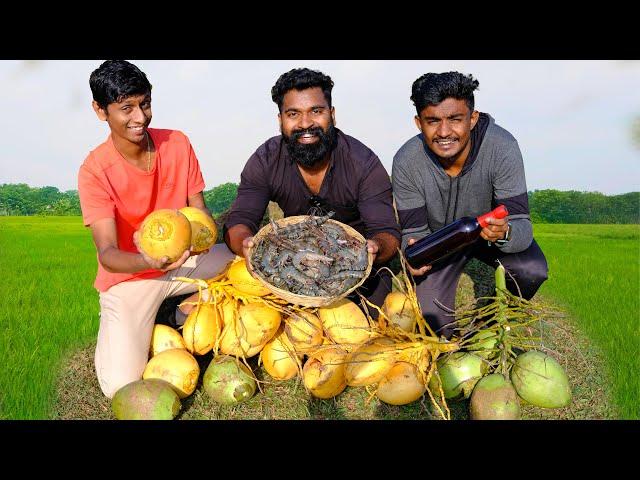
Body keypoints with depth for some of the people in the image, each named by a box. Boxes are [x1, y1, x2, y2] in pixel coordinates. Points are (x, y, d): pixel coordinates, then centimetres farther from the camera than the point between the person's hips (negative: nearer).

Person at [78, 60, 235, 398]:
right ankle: (143, 326, 12)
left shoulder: (177, 143, -7)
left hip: (184, 258, 4)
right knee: (121, 386, -20)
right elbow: (107, 253, -25)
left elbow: (199, 208, -1)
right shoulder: (95, 170, -18)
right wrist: (147, 262, -47)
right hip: (128, 276, -3)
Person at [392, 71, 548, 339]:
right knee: (431, 318, -16)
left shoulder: (502, 147, -31)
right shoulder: (406, 162, -28)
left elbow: (521, 225, -30)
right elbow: (413, 232, -19)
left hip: (489, 228, 0)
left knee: (533, 270, -28)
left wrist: (504, 233, -55)